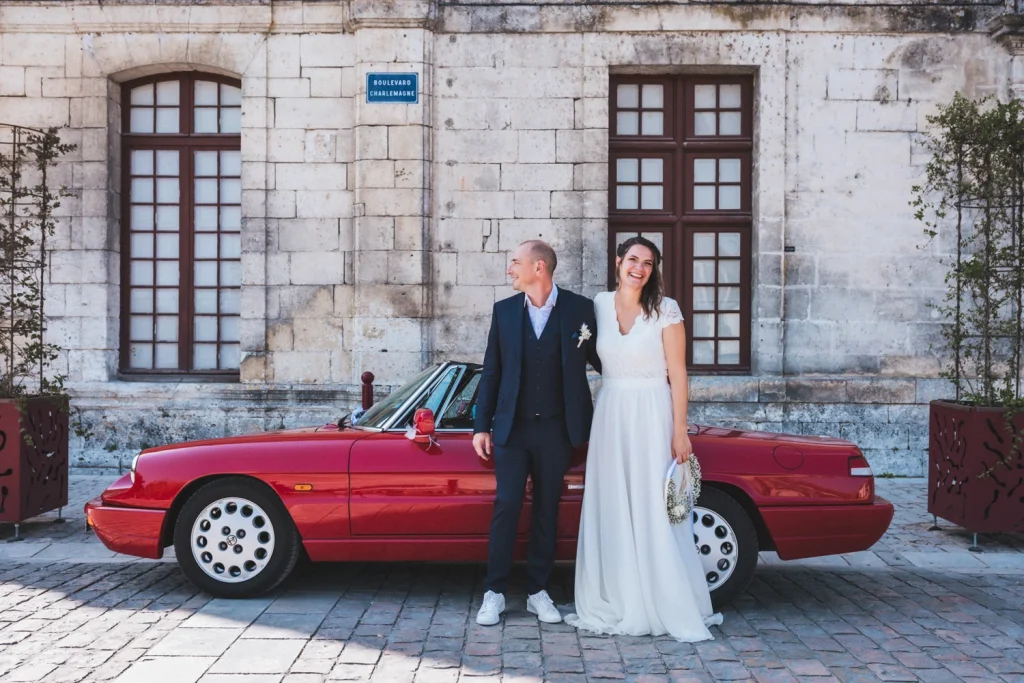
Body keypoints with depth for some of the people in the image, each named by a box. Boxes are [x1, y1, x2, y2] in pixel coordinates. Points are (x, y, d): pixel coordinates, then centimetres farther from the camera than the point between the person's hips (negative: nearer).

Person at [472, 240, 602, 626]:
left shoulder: (580, 309, -2)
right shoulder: (504, 311, 4)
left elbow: (601, 360, 7)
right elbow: (491, 372, 6)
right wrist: (481, 426, 3)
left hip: (557, 430, 0)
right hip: (512, 428, 1)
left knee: (547, 510, 8)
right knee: (507, 507, -1)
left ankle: (538, 591, 20)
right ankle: (495, 592, 10)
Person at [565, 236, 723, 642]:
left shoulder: (665, 310, -5)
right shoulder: (600, 305, 6)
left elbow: (677, 374, -6)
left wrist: (680, 432, -10)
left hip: (651, 416, -4)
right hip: (610, 416, 4)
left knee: (654, 511, -1)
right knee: (612, 512, 7)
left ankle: (672, 608, 9)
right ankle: (618, 604, 17)